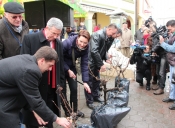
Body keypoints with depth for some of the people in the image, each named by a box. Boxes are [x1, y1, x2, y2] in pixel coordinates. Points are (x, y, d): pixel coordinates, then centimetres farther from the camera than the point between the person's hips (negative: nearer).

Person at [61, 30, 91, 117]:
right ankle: (67, 111, 17)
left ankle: (74, 110, 22)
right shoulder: (67, 43, -30)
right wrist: (68, 70, -21)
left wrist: (85, 81, -21)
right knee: (63, 90, 0)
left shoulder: (85, 48, -17)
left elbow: (84, 64, -16)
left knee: (74, 89, 4)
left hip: (71, 67, 4)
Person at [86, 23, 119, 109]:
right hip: (90, 61, -8)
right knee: (90, 81, 1)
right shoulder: (97, 35, -27)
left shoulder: (109, 38, 0)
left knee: (97, 80, 18)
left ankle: (96, 96, 35)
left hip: (97, 61, 8)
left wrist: (106, 58, -10)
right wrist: (101, 64, -30)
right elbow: (94, 51, -33)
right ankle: (89, 101, 13)